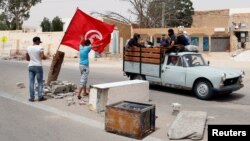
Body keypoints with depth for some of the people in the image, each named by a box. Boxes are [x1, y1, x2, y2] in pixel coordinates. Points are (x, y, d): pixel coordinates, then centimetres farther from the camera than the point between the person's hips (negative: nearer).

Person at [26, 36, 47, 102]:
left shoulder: (28, 48, 7)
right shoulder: (40, 48, -8)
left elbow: (27, 58, 11)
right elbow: (43, 57, -17)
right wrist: (45, 57, 4)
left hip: (31, 66, 4)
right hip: (38, 66, -4)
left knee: (31, 82, 5)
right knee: (40, 82, 4)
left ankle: (32, 97, 5)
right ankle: (40, 96, 3)